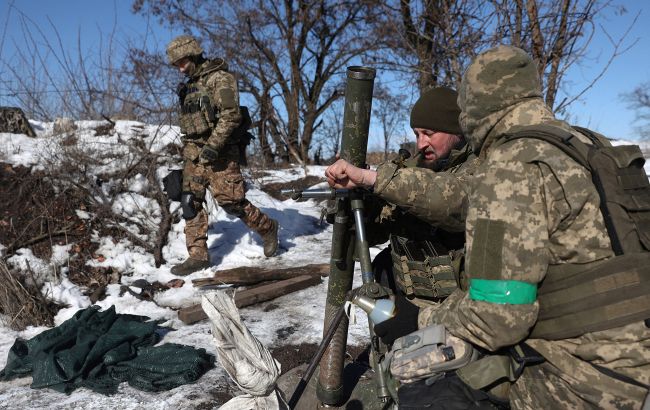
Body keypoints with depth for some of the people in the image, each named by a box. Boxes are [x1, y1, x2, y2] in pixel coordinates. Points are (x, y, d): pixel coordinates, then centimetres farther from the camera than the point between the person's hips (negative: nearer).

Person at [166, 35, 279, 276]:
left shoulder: (220, 78, -9)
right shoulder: (190, 85, 19)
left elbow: (231, 116, -19)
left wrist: (212, 147, -23)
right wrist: (188, 150, 20)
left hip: (219, 153, -8)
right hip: (193, 153, 8)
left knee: (231, 201, -6)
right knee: (191, 202, 1)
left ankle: (267, 229, 17)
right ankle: (198, 256, 7)